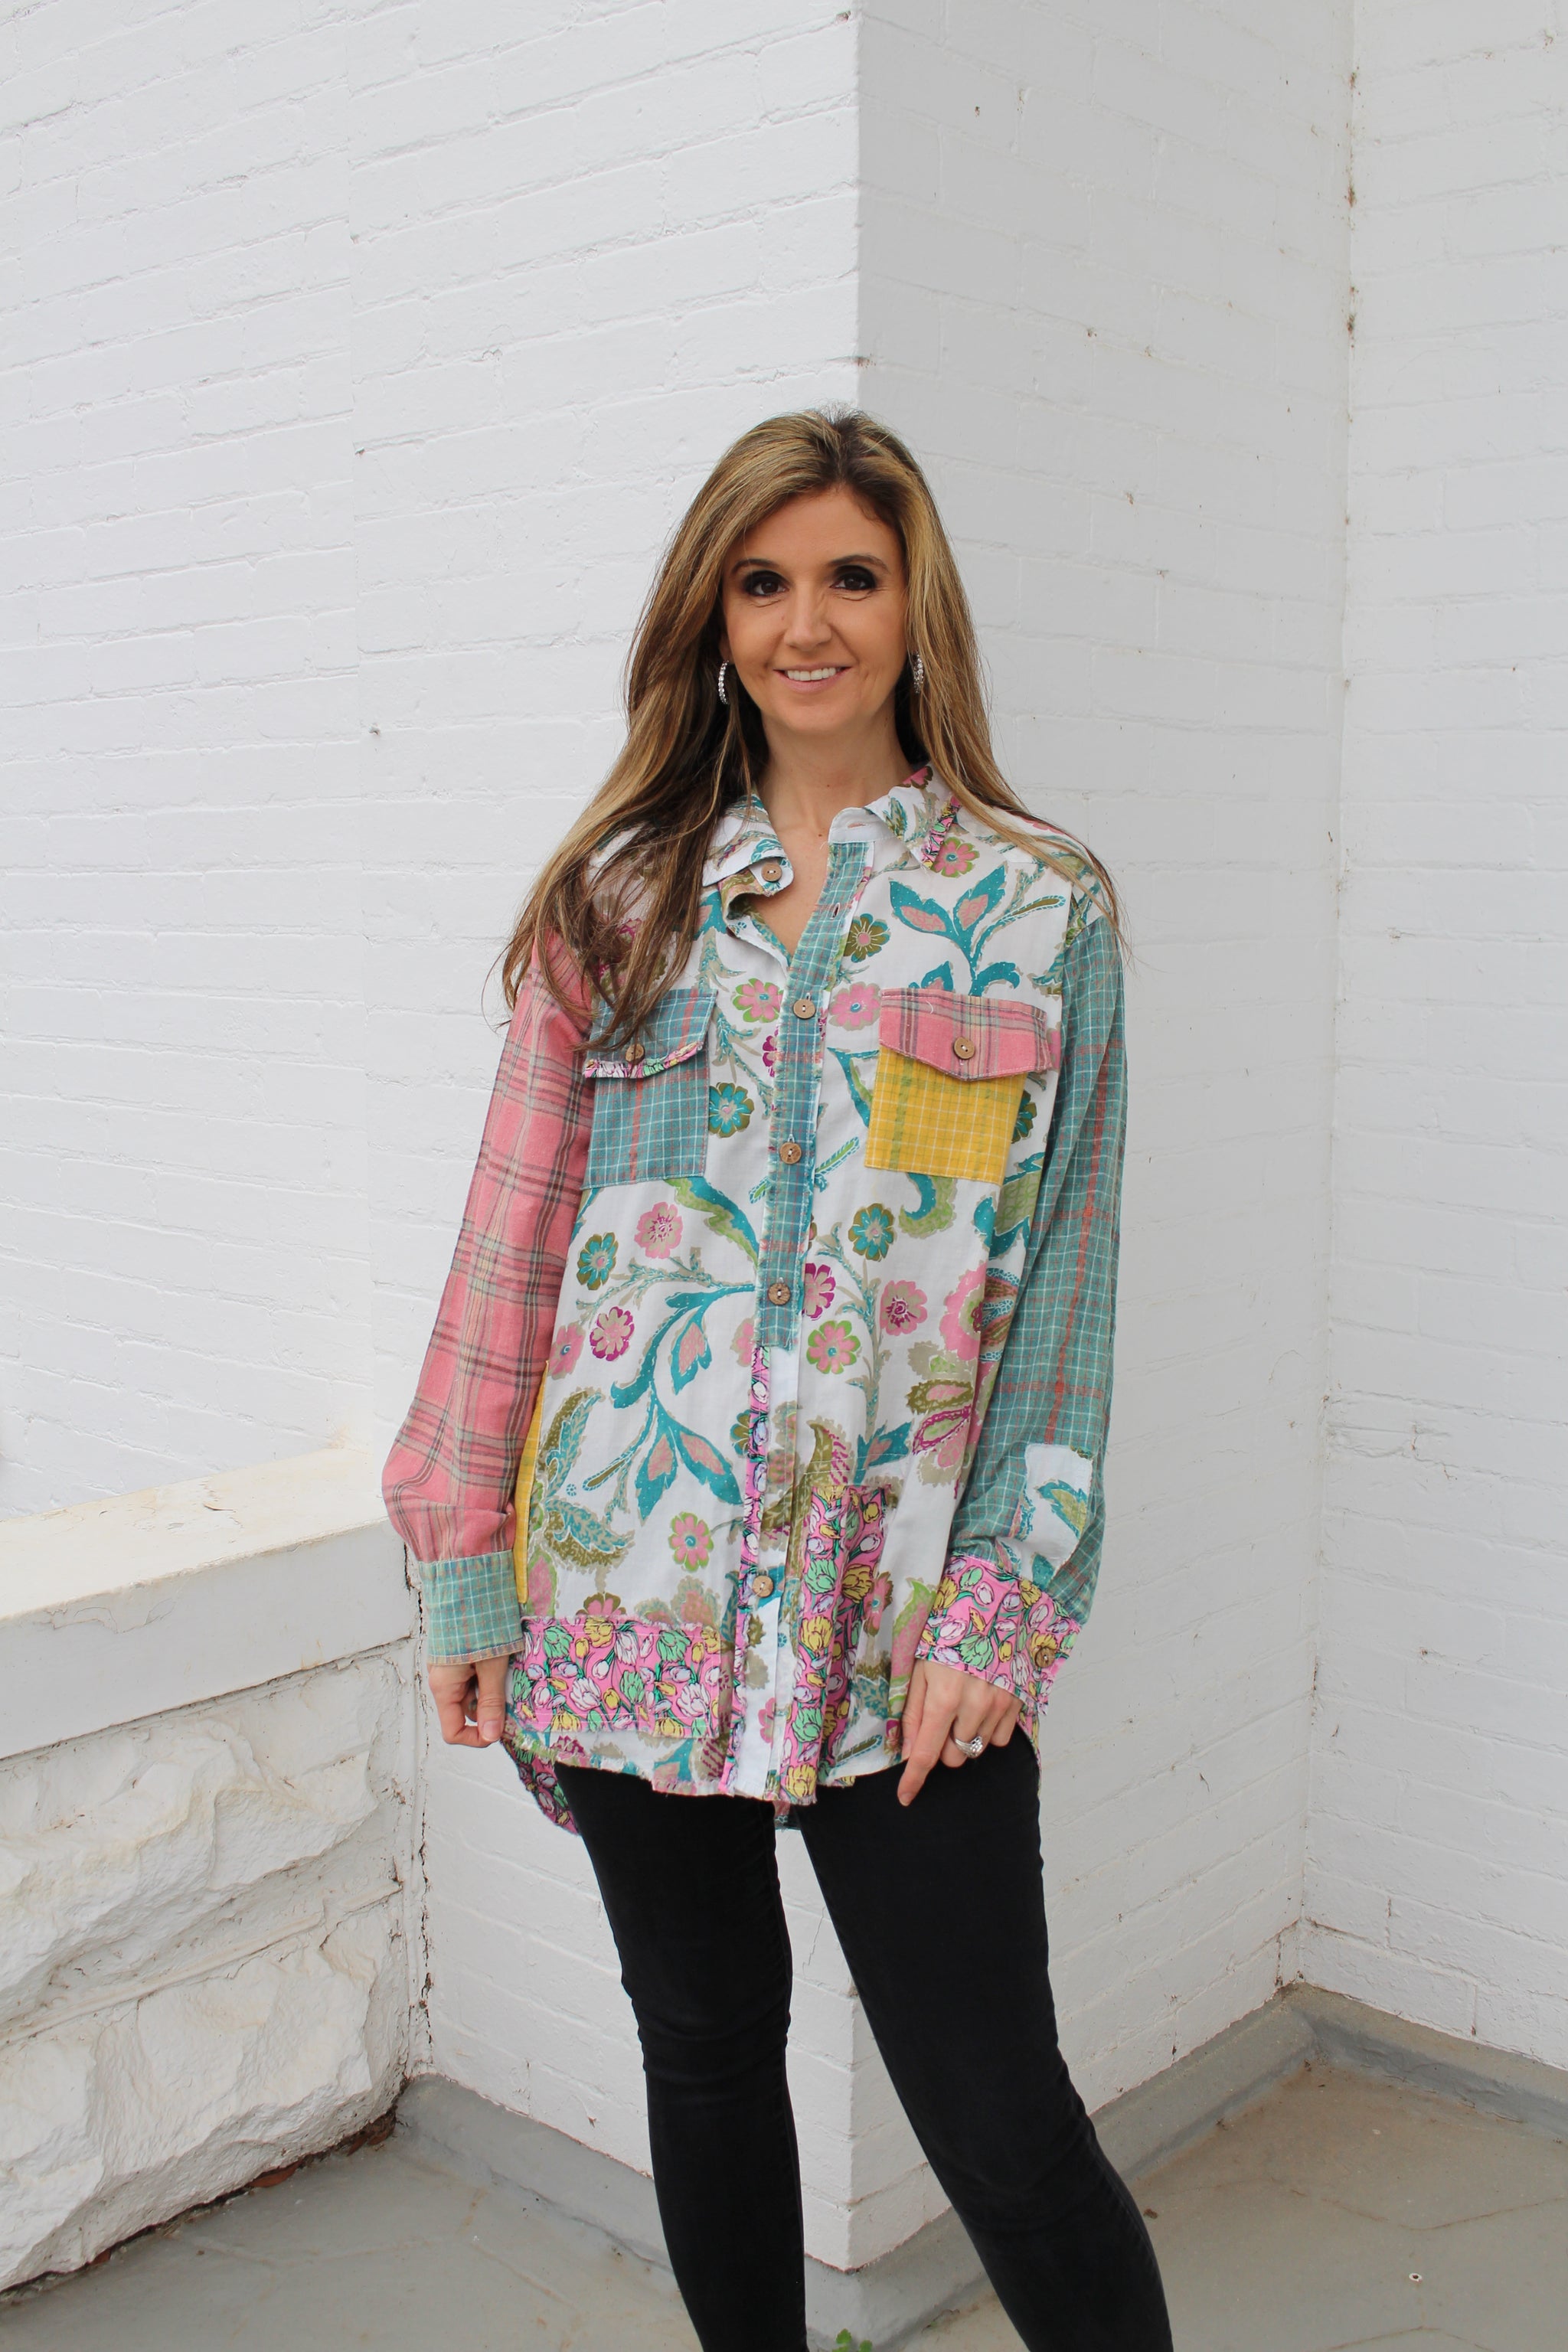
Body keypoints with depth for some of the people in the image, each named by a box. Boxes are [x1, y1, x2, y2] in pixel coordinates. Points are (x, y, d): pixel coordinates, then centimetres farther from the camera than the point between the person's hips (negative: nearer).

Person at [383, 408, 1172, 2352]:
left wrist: (1000, 1608, -7)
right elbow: (518, 1233, 5)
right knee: (704, 2048, 17)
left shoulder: (1040, 909, 1)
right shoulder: (623, 894, 6)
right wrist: (465, 1559, 2)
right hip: (625, 1588, 3)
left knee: (995, 2115, 1)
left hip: (894, 1611, -2)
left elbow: (1063, 1271, -1)